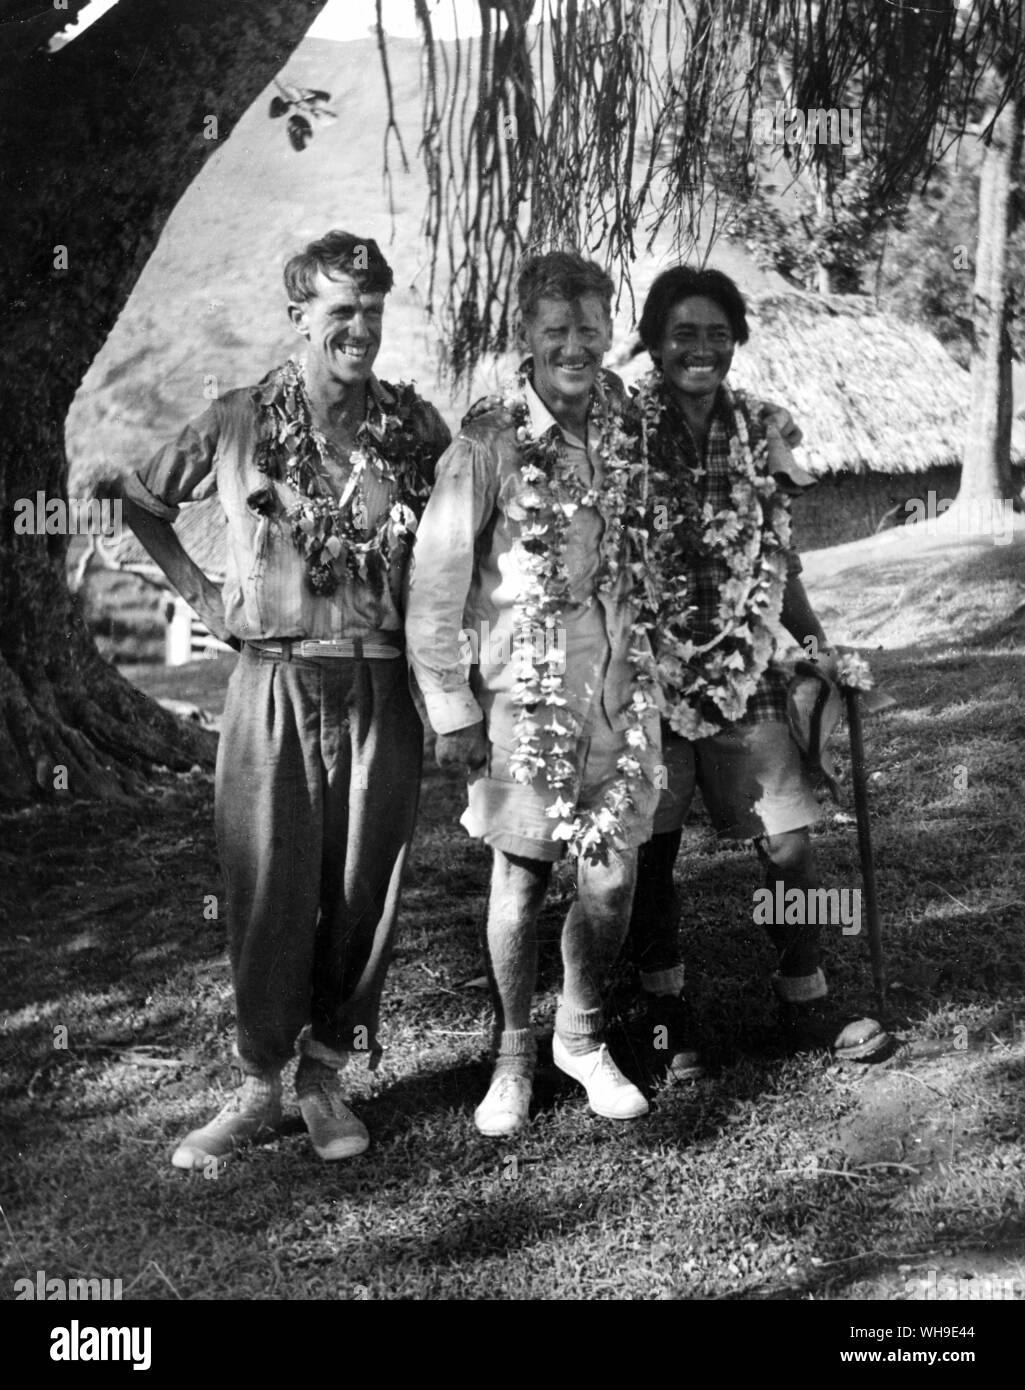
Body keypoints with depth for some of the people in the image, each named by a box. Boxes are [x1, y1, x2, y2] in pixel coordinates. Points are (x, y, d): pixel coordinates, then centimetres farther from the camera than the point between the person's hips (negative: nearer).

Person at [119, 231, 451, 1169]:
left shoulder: (417, 428, 3)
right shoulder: (237, 423, 2)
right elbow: (142, 503, 16)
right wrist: (199, 594, 8)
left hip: (380, 689, 1)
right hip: (274, 682, -1)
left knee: (363, 889, 6)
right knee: (270, 890, 3)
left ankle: (327, 1076, 23)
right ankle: (260, 1085, 18)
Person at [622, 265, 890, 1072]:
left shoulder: (759, 433, 6)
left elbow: (777, 558, 14)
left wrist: (816, 644, 8)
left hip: (745, 674, 4)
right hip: (647, 674, -4)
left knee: (790, 841, 5)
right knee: (651, 851, 7)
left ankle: (808, 1009, 23)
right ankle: (666, 1016, 25)